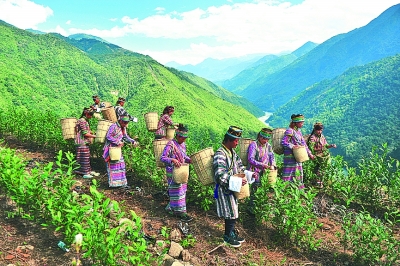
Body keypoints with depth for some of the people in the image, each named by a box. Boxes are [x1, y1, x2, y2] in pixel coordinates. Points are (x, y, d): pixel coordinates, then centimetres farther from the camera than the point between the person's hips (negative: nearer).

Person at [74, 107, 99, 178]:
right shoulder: (82, 121, -16)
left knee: (87, 157, 15)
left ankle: (88, 171, 23)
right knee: (84, 158, -4)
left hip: (85, 143, 10)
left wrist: (92, 133, 6)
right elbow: (85, 133, -20)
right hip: (82, 143, -10)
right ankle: (85, 173, 2)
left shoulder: (85, 121, 14)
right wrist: (94, 136, -13)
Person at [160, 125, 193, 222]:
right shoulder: (170, 145, -18)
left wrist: (190, 160, -1)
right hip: (173, 173, -9)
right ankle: (180, 212, 8)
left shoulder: (183, 144, 7)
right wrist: (173, 160, -37)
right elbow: (162, 158, -22)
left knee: (181, 190, 15)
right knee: (177, 191, -1)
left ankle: (170, 208, 30)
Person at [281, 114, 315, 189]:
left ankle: (299, 187, 25)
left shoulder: (298, 131, 13)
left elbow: (303, 144, 17)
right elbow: (283, 142, -19)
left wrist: (309, 154, 14)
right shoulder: (289, 131, -13)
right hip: (290, 157, -9)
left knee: (298, 172, 15)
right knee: (289, 172, -6)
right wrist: (293, 146, -26)